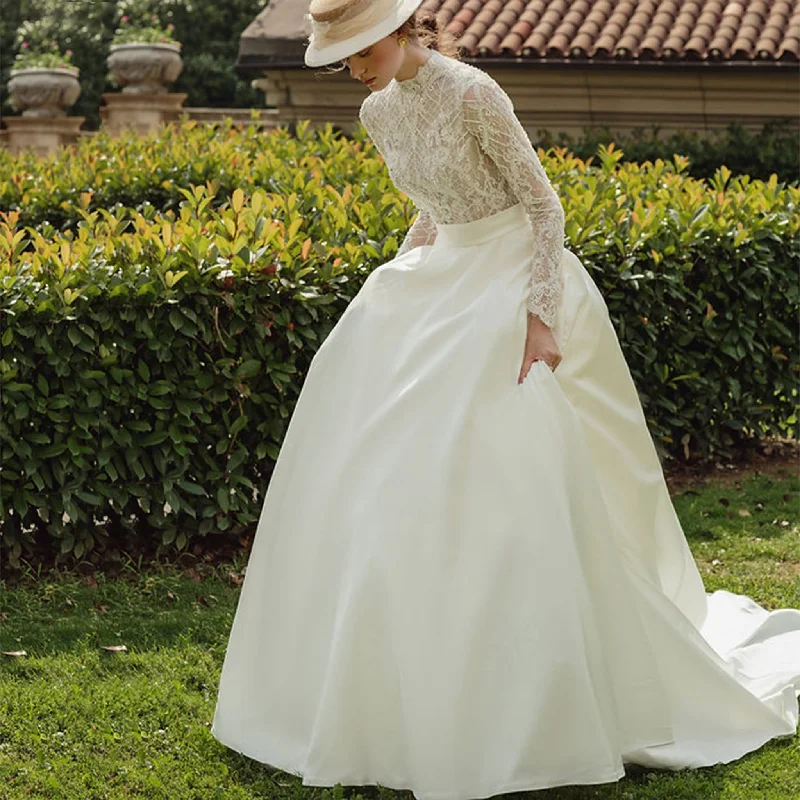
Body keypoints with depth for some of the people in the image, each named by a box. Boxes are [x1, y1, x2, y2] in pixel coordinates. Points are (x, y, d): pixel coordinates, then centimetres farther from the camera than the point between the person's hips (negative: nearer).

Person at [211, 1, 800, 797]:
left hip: (516, 278, -8)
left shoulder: (472, 93, -18)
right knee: (393, 474, 8)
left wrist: (539, 316, -24)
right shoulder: (377, 113, 6)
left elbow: (543, 203, -16)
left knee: (523, 486, -11)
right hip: (443, 283, 8)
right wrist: (391, 286, 18)